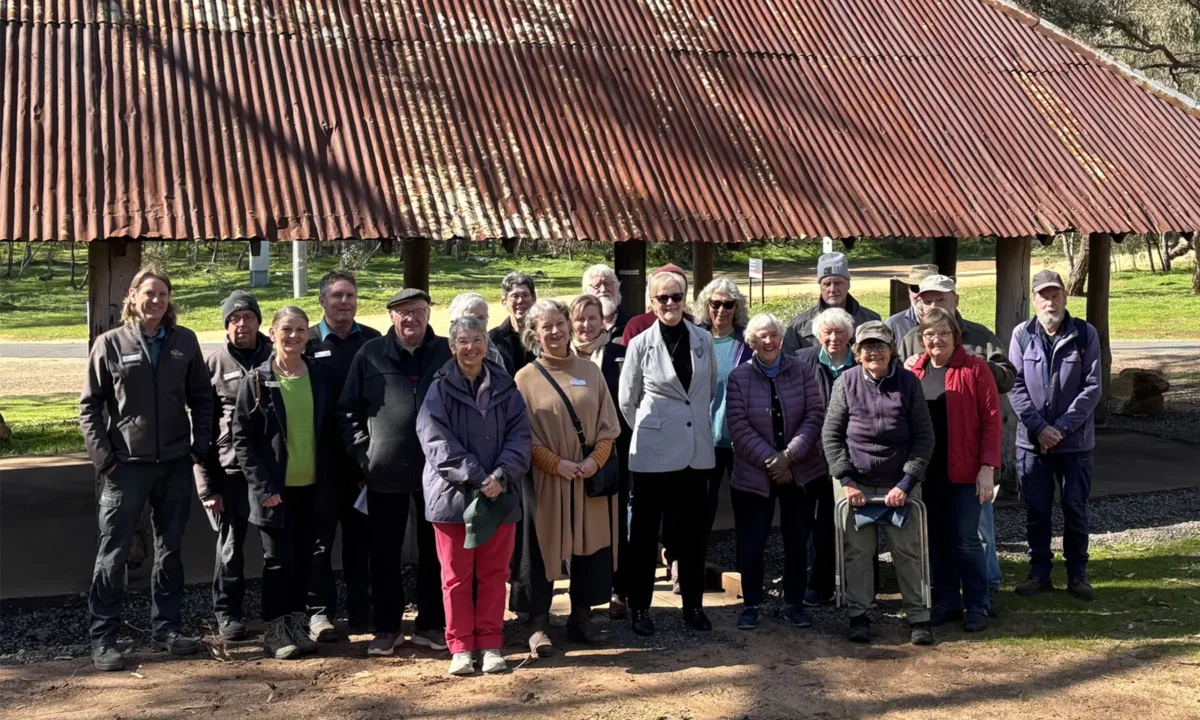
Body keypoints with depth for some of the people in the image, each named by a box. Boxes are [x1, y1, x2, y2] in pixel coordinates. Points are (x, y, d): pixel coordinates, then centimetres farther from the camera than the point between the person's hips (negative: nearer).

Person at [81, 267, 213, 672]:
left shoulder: (184, 341, 3)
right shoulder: (110, 344, -3)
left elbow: (201, 397, 9)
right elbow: (89, 406, -2)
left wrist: (200, 446, 0)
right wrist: (103, 458, -9)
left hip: (175, 464, 3)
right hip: (126, 465, -3)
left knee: (170, 550, 11)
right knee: (114, 552, 2)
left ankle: (166, 629, 23)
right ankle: (103, 639, 9)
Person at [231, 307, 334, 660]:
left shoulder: (320, 375, 4)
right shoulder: (257, 380, -4)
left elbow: (329, 430, 9)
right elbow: (242, 438, -5)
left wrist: (329, 482, 3)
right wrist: (263, 487, -12)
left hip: (312, 488, 3)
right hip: (275, 490, -3)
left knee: (303, 561, 9)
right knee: (278, 561, 1)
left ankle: (296, 627, 21)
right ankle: (275, 632, 12)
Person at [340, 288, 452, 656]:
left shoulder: (448, 353, 3)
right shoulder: (371, 354, 3)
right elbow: (349, 409, 6)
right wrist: (363, 452, -2)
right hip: (385, 471, 0)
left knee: (434, 550, 9)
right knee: (384, 553, 7)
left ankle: (431, 624, 22)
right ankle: (387, 628, 19)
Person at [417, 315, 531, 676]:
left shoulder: (504, 387, 6)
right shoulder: (440, 389, -2)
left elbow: (519, 435, 0)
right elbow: (438, 442, -10)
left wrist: (501, 475, -16)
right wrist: (477, 477, -18)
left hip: (499, 495, 2)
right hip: (453, 494, -2)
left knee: (494, 573, 7)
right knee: (457, 576, 5)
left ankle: (490, 644, 17)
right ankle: (460, 647, 14)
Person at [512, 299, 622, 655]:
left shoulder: (590, 371, 7)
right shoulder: (526, 378, -1)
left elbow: (608, 425, 5)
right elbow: (523, 435, -5)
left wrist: (595, 460, -10)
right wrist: (557, 464, -15)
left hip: (592, 477, 3)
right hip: (545, 479, -3)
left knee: (589, 546, 8)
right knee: (543, 549, 1)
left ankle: (581, 616, 21)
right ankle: (538, 624, 9)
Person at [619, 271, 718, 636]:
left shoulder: (703, 340, 2)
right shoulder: (641, 344, -5)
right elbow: (627, 400, 4)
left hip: (696, 451, 3)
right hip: (653, 452, -3)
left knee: (693, 530, 10)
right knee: (645, 530, 4)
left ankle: (693, 605, 20)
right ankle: (639, 607, 13)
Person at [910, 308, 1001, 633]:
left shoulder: (975, 369, -5)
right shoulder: (914, 372, 6)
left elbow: (992, 421, -7)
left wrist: (987, 467, -13)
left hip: (964, 471, -4)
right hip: (926, 472, 4)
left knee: (965, 539, -1)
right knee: (936, 539, 10)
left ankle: (976, 606, 13)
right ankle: (946, 602, 22)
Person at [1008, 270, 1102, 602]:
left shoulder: (1085, 335, -3)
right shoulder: (1022, 335, 0)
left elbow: (1092, 387, -7)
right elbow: (1016, 387, -3)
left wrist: (1061, 428, -14)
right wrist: (1039, 428, -13)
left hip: (1075, 441, -1)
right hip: (1031, 441, 1)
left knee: (1075, 509, 7)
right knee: (1036, 511, 8)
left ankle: (1077, 574, 19)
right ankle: (1039, 571, 20)